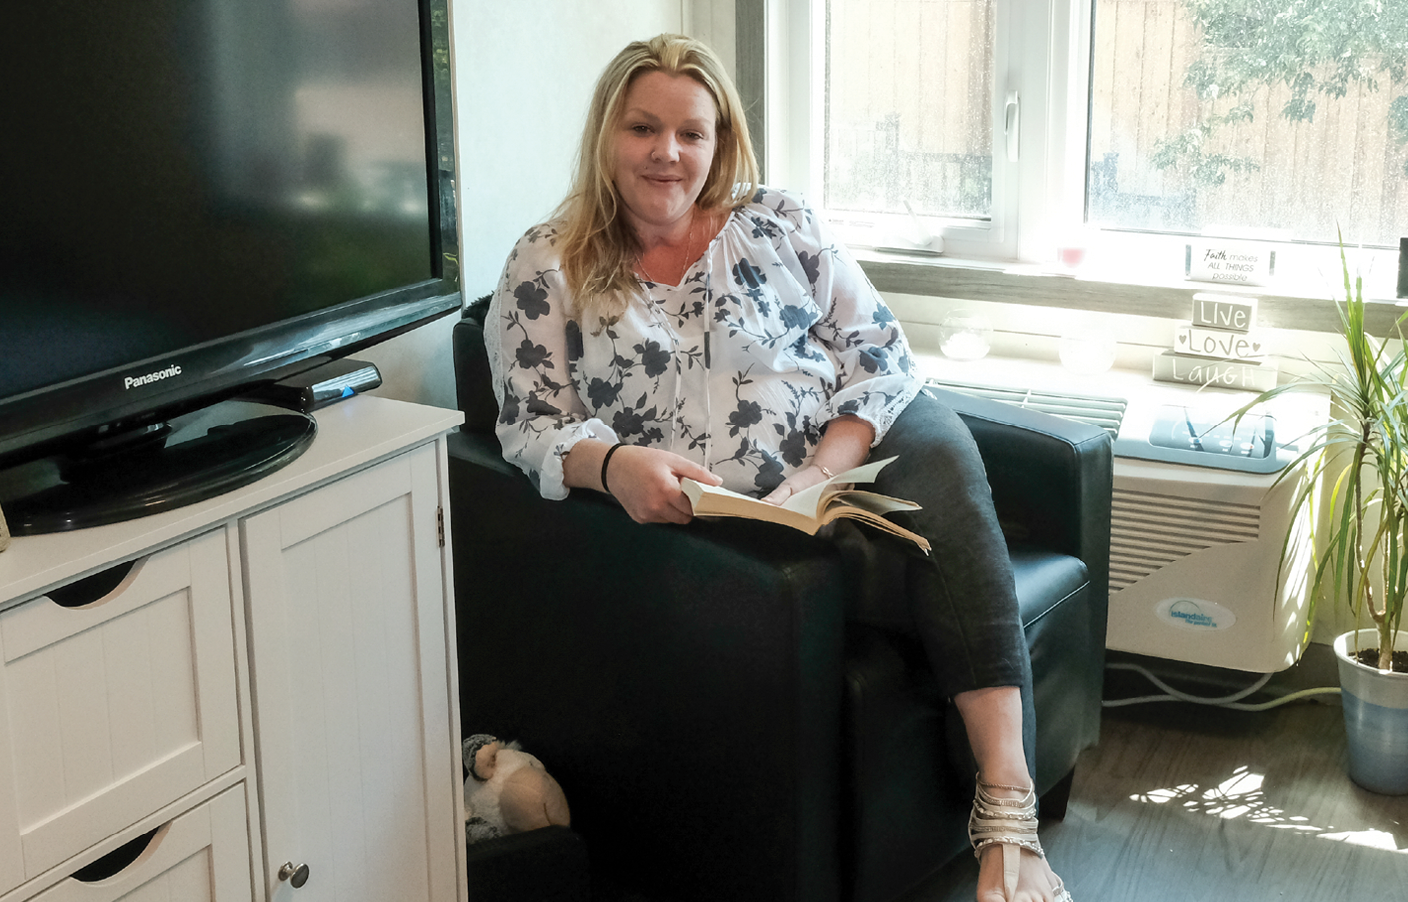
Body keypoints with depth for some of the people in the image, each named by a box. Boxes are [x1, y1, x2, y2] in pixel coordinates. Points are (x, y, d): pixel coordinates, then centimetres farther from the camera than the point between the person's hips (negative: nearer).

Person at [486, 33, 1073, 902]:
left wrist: (825, 471, -14)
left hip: (853, 451, 2)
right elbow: (533, 427, 0)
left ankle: (1008, 808, -37)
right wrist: (612, 464, -24)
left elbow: (882, 356, 5)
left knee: (940, 449, -32)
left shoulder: (778, 223, 10)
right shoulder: (547, 268, 7)